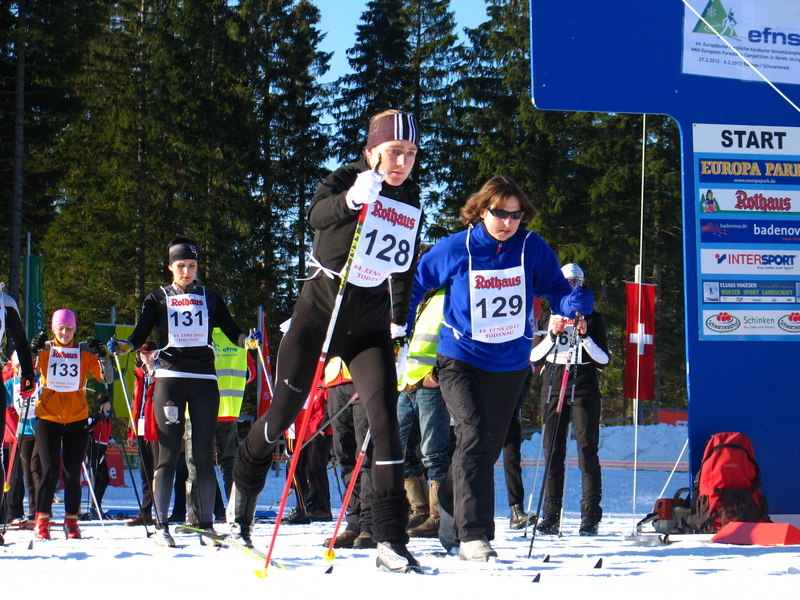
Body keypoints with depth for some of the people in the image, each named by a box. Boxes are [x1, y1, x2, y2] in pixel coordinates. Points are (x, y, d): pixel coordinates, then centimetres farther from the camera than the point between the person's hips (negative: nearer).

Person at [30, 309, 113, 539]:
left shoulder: (84, 352, 5)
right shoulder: (45, 350, 2)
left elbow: (107, 378, 0)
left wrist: (102, 356, -17)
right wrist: (32, 350, -26)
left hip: (77, 420, 1)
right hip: (48, 418, -1)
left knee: (72, 473, 3)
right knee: (50, 471, -7)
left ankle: (71, 521, 12)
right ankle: (42, 520, 3)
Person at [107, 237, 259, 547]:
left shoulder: (210, 298, 14)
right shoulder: (158, 298, 10)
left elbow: (231, 330, 10)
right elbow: (139, 336, 3)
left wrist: (247, 341, -11)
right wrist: (123, 346, -18)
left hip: (204, 380, 2)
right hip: (170, 378, -1)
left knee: (204, 454, -1)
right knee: (168, 453, -6)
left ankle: (207, 524, 3)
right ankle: (161, 525, -5)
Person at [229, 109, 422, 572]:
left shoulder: (412, 202, 6)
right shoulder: (346, 181, -9)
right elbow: (316, 216, -32)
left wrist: (399, 320, 25)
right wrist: (351, 199, -51)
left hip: (371, 323, 3)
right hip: (321, 308, -3)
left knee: (384, 415, -15)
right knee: (285, 411, 6)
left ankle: (391, 540, -18)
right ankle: (244, 486, 38)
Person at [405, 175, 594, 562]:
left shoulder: (533, 249, -5)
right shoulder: (455, 249, -9)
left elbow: (556, 290, -4)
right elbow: (416, 284, 3)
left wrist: (577, 303, -26)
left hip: (510, 364, 4)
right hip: (460, 359, -4)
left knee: (489, 446, 17)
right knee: (474, 437, -21)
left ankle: (451, 508, 43)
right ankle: (473, 536, -21)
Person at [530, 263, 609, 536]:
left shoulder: (592, 318, 9)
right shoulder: (547, 318, 15)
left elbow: (603, 360, 4)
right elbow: (534, 357, 7)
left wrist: (585, 336, -10)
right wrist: (553, 335, -6)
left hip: (584, 389, -2)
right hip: (553, 388, 2)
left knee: (587, 451, -8)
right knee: (553, 452, -2)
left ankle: (590, 517, -9)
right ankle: (551, 516, 0)